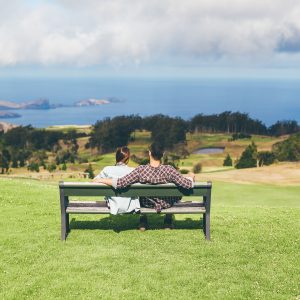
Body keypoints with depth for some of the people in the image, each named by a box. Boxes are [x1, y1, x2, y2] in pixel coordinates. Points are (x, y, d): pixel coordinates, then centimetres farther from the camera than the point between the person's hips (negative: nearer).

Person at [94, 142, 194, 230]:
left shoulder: (141, 170, -31)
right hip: (166, 204, -1)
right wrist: (191, 177, -2)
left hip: (146, 204, 1)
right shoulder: (169, 170, -30)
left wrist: (101, 180, -18)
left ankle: (143, 222, 38)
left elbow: (119, 183, -32)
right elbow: (188, 184, -25)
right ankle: (168, 222, 38)